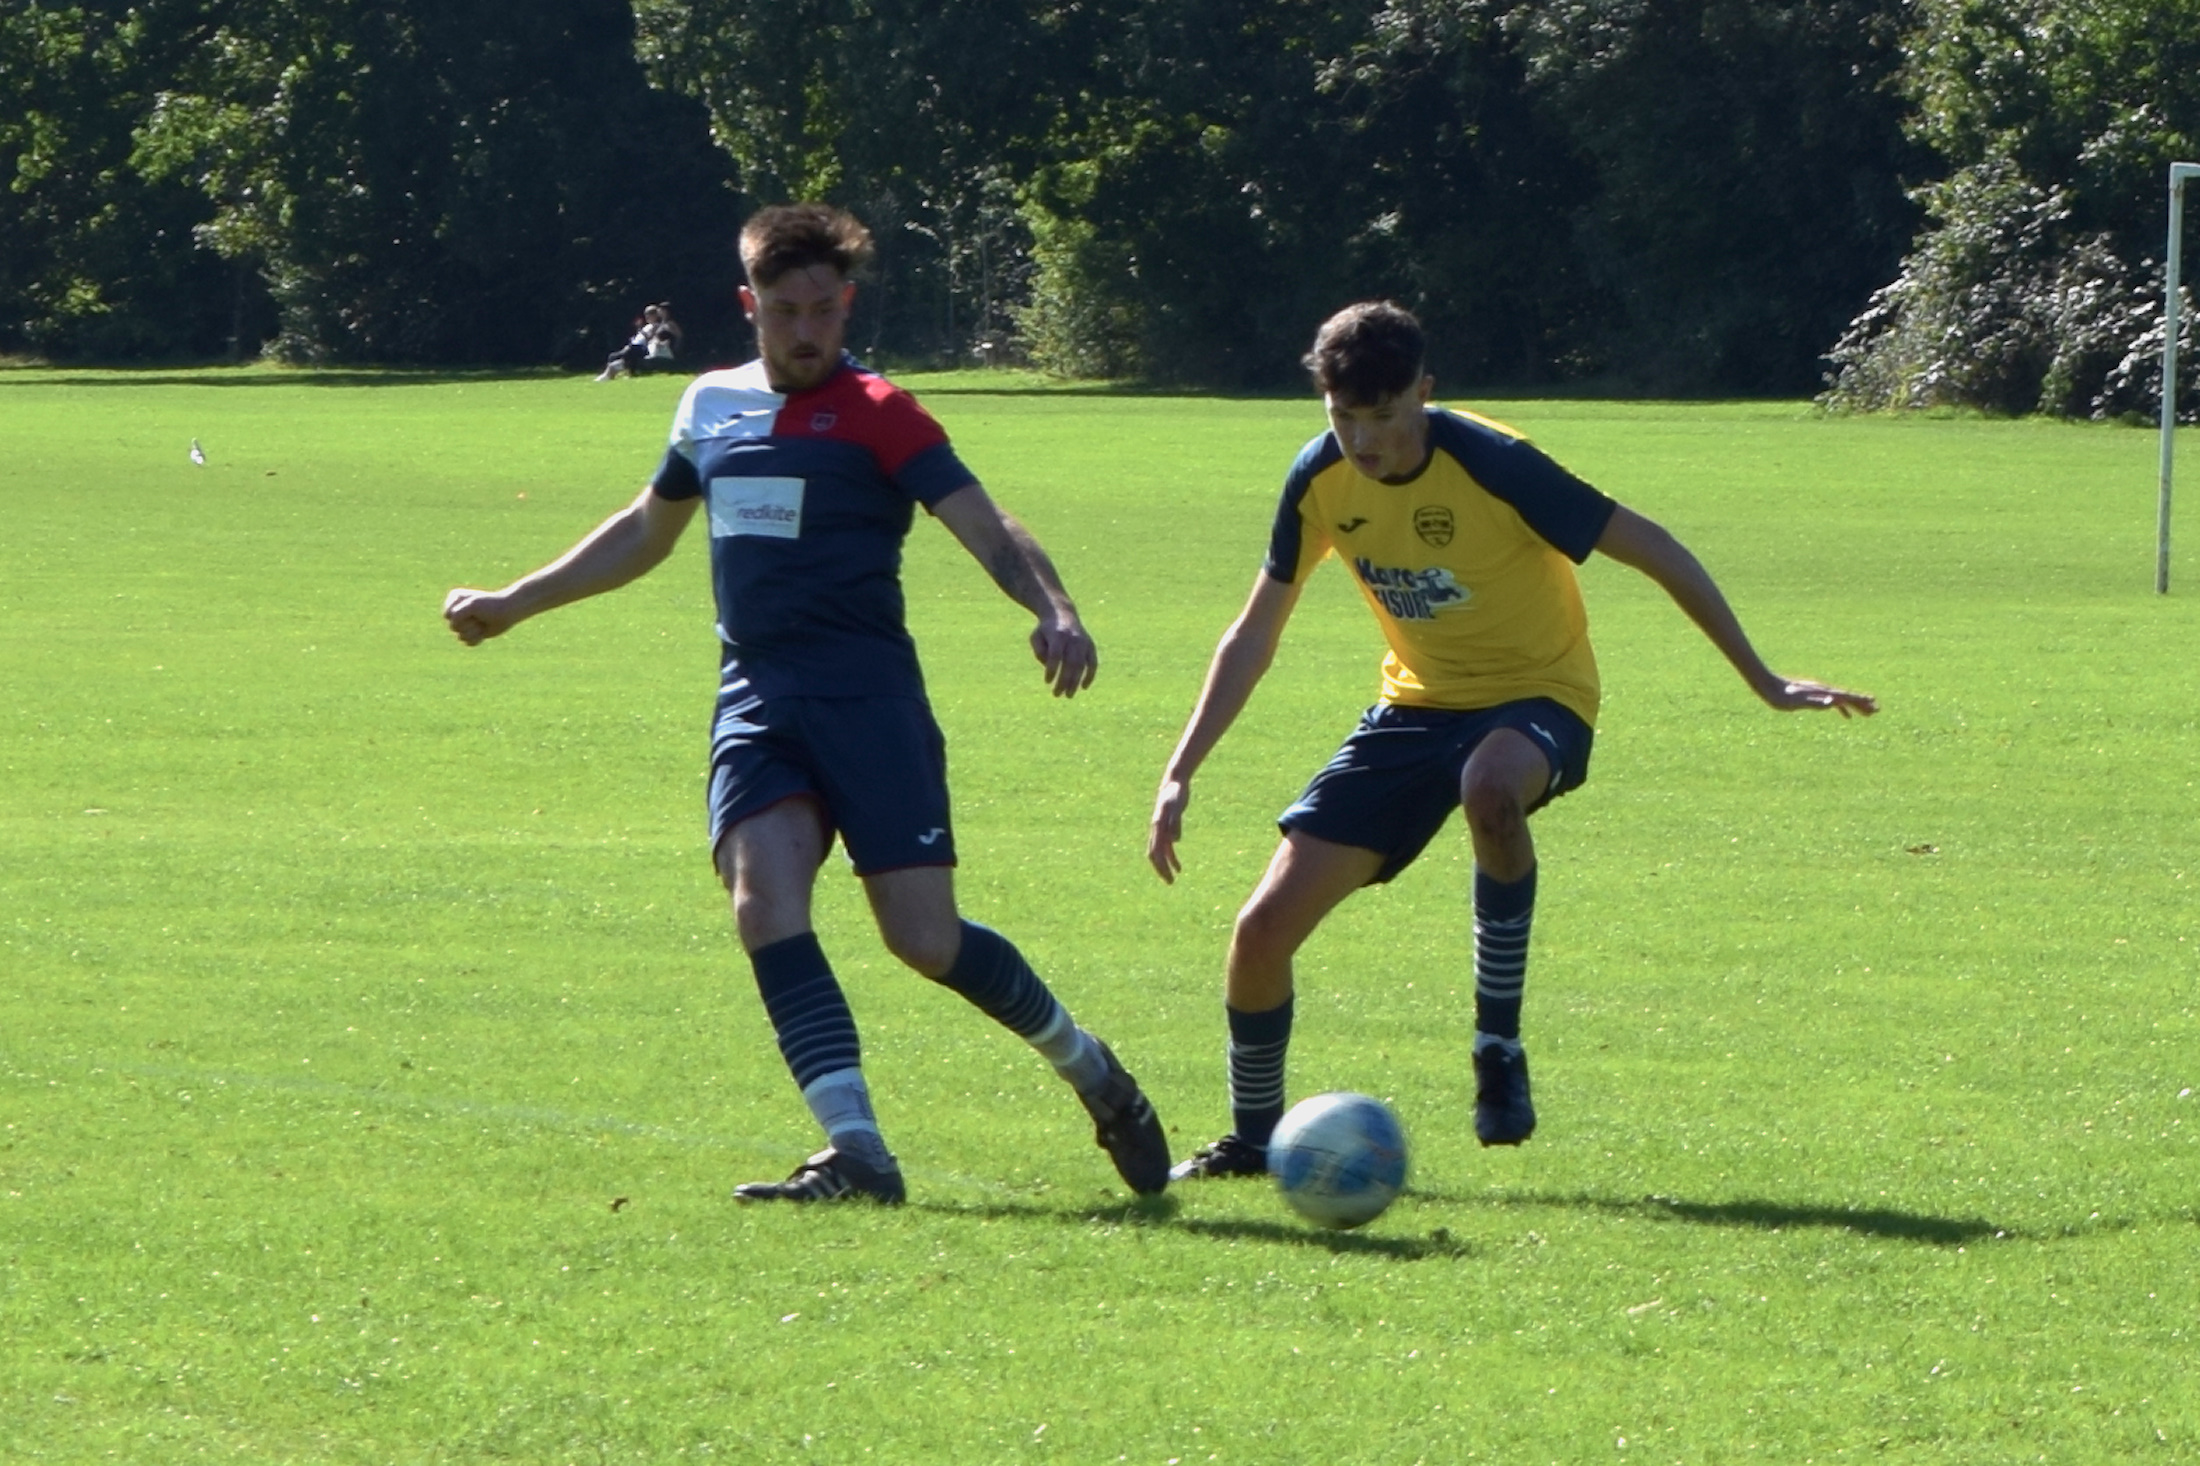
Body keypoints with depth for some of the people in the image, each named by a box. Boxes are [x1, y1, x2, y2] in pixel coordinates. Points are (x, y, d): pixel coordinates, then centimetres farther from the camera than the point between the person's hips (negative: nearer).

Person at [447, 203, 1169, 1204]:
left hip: (866, 692, -5)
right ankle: (856, 1150, -22)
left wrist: (1054, 611, -31)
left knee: (925, 939, -9)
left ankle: (1090, 1070, 18)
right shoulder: (712, 407, 15)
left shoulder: (877, 415, -2)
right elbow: (645, 532, 32)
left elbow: (989, 532, -11)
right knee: (765, 903, -20)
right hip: (755, 697, 5)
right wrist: (512, 604, 36)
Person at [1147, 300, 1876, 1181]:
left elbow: (1650, 548, -17)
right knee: (1265, 927, -7)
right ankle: (1253, 1137, 19)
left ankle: (1499, 1050, -27)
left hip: (1534, 696, -5)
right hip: (1416, 704, 5)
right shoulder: (1322, 479, -8)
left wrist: (1764, 682, -17)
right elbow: (1255, 632, 5)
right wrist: (1180, 772, 0)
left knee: (1489, 786, -44)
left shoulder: (1492, 466, -24)